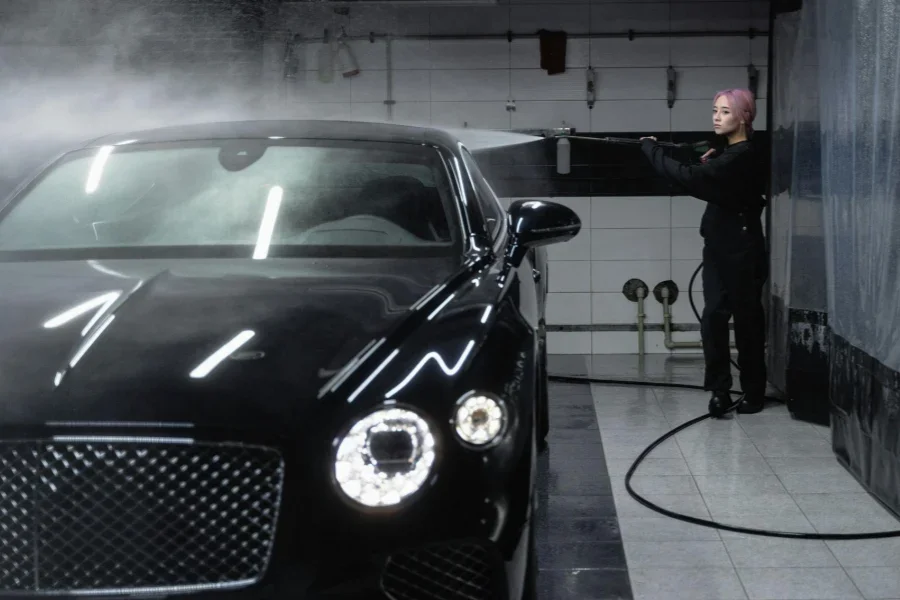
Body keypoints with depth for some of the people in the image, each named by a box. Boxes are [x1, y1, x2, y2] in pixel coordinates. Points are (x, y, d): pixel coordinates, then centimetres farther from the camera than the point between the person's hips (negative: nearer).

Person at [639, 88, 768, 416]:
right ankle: (719, 389, -2)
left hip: (742, 250, -8)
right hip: (719, 247, 8)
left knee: (747, 319, 4)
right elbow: (712, 188, 16)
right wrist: (706, 167, 1)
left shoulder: (743, 156, -18)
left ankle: (753, 391, 16)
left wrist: (652, 149, -17)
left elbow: (688, 178, -27)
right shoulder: (733, 153, 12)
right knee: (713, 317, -3)